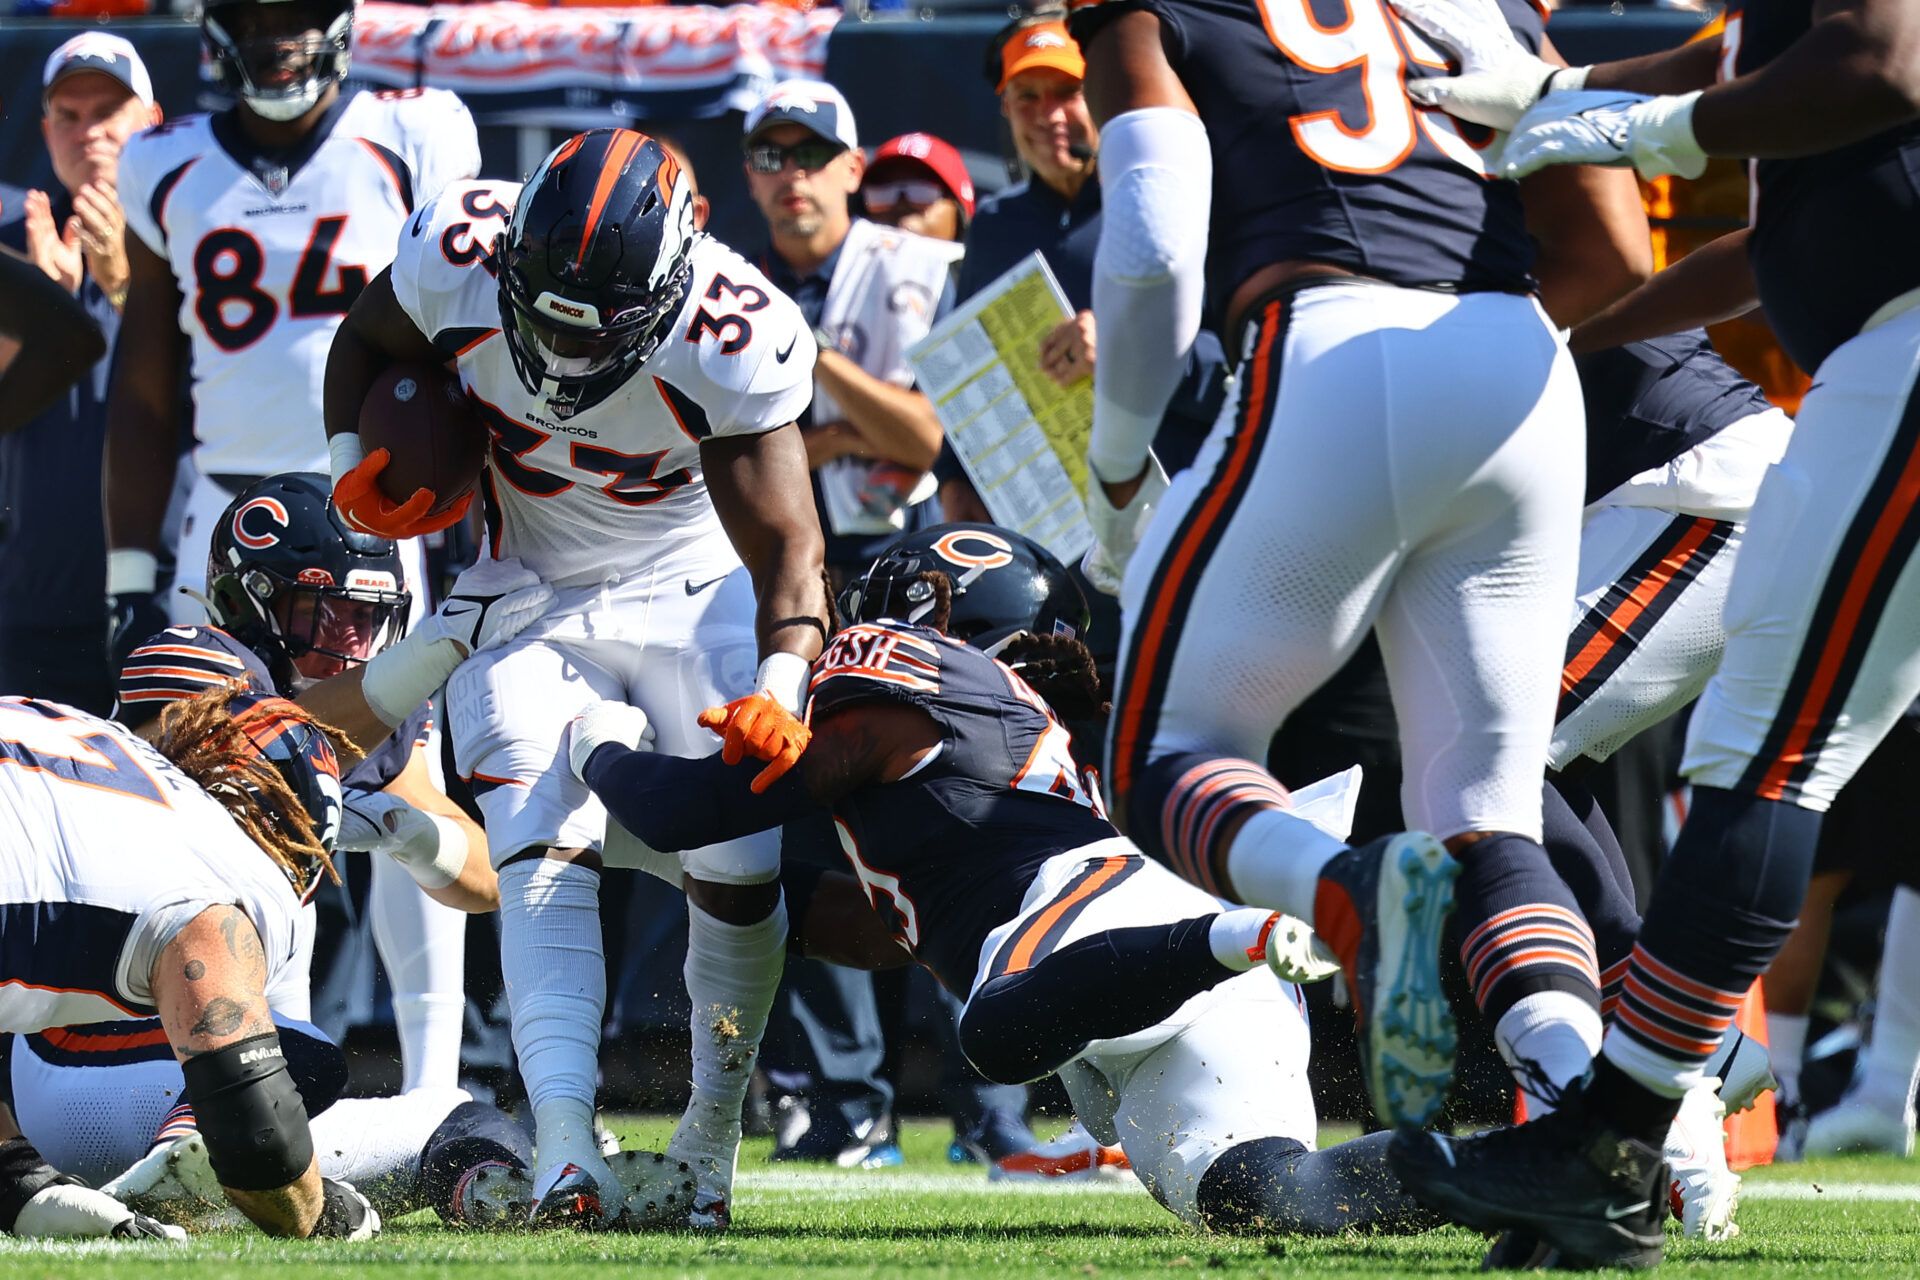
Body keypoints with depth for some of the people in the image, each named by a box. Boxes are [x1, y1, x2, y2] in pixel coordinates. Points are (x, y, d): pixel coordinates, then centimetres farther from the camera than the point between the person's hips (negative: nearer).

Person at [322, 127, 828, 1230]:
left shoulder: (736, 342, -29)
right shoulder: (459, 256, -24)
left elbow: (785, 546, -25)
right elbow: (367, 345, 1)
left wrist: (780, 687, -42)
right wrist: (355, 467, -15)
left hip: (690, 592, -1)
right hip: (527, 595, 1)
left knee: (741, 867, -6)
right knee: (547, 852, -18)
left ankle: (711, 1141, 15)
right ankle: (567, 1153, -30)